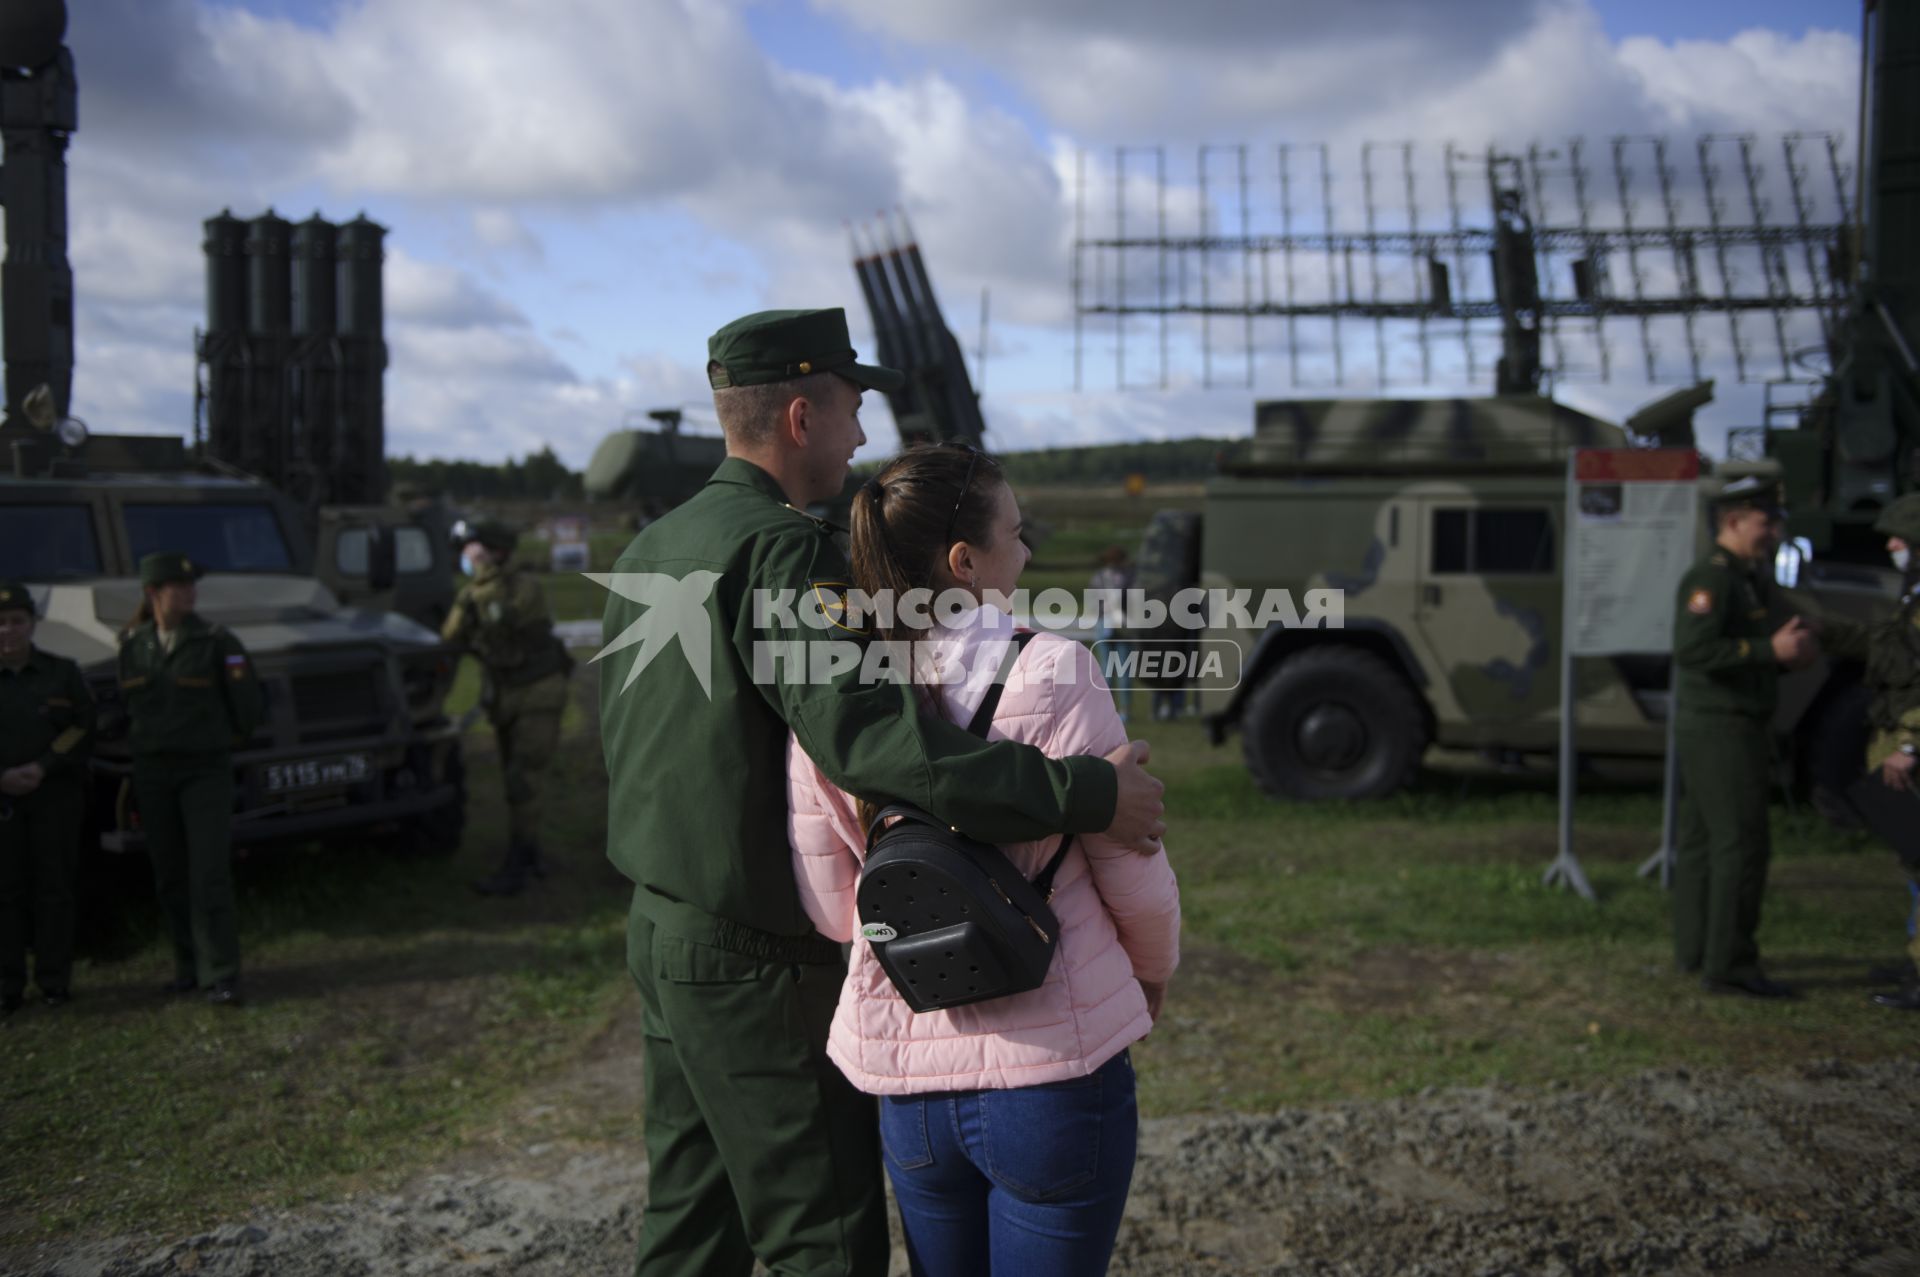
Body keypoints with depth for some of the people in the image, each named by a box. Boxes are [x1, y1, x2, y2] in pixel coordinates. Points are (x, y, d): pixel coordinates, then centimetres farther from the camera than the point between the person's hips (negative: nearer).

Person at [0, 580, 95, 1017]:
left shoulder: (62, 674, 7)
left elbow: (82, 729, 1)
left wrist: (41, 768, -12)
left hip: (55, 795, 0)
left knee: (53, 888, 1)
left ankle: (54, 981, 9)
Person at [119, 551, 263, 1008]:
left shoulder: (218, 643, -6)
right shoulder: (133, 646, 5)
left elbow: (250, 710, -3)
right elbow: (129, 706, 19)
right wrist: (146, 742, 14)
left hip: (206, 770, -4)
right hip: (152, 773, 4)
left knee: (210, 875, -10)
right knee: (170, 877, 9)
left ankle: (221, 977, -8)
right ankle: (188, 966, 22)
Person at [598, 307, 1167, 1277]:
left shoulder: (652, 547, 10)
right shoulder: (779, 546, -20)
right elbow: (859, 733, -34)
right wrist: (1082, 795, -34)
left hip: (661, 929, 9)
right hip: (759, 959, -9)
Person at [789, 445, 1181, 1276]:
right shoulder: (1051, 674, -15)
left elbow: (827, 909, 2)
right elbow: (1136, 879, -9)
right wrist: (1154, 968, 12)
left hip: (904, 1079, 4)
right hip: (1053, 1066, -4)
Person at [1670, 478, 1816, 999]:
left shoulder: (1744, 577, 18)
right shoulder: (1711, 577, -15)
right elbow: (1693, 649, -27)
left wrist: (1786, 656, 7)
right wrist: (1772, 650, -24)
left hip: (1720, 728, 11)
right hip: (1721, 728, -11)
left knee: (1702, 840, 13)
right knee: (1741, 844, -12)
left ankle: (1695, 950, 21)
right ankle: (1729, 965, -11)